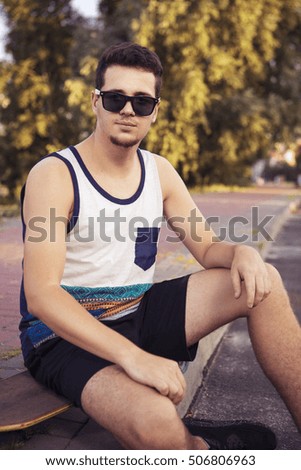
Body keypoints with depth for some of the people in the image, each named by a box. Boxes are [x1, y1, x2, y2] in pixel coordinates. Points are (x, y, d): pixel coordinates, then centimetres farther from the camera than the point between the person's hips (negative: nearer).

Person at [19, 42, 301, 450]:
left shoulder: (159, 172, 5)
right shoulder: (54, 176, -15)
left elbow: (207, 248, 7)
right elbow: (41, 295, -24)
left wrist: (241, 252, -19)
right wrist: (133, 356, -35)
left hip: (138, 317, 6)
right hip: (67, 336, -6)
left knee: (264, 284, -8)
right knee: (154, 423, -37)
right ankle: (202, 447, 0)